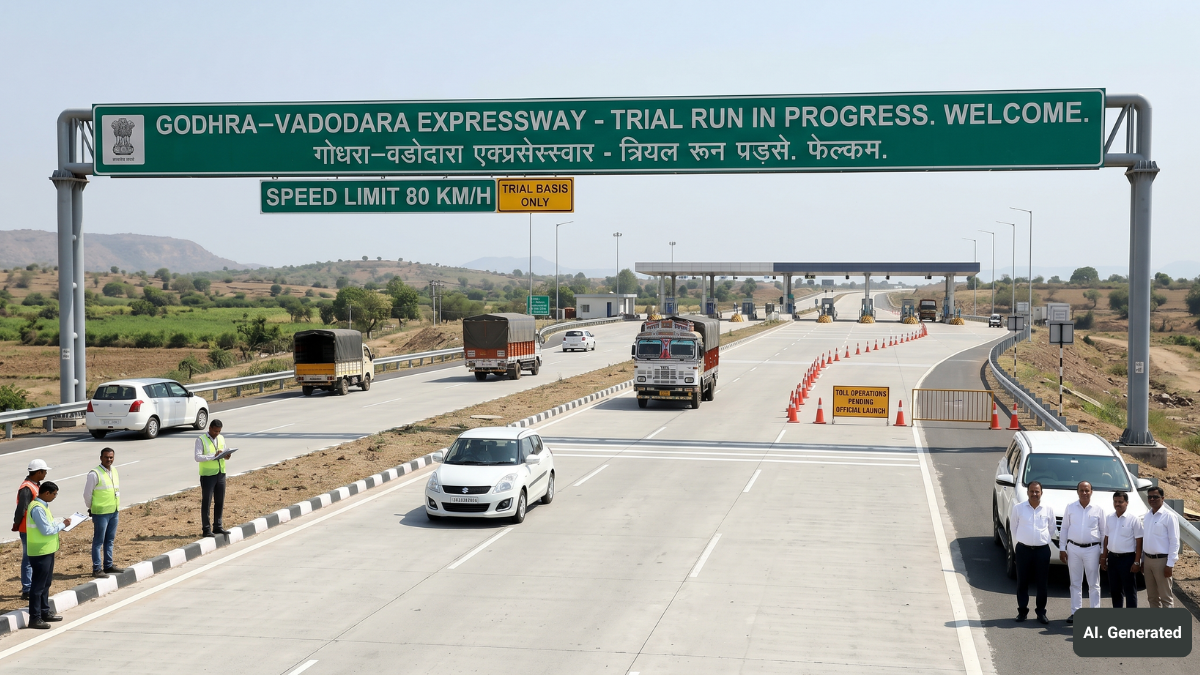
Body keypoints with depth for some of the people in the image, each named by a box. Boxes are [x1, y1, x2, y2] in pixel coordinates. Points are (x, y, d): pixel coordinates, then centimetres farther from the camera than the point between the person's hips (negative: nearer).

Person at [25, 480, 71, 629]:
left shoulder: (43, 505, 11)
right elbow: (47, 530, -23)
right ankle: (35, 618, 1)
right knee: (38, 585, -4)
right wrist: (63, 524, -12)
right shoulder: (37, 508, -21)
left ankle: (44, 612, 28)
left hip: (47, 550, 10)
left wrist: (59, 524, 0)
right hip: (40, 552, -10)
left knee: (46, 583, 18)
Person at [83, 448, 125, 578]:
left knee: (110, 540, 14)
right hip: (101, 513, -7)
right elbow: (87, 494, -9)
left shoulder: (114, 472, 9)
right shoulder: (95, 474, -14)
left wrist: (117, 506, 14)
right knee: (98, 541, -2)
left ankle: (108, 566, 23)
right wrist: (92, 508, 1)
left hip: (114, 512, 7)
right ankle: (96, 569, 2)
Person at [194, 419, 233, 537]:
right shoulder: (201, 440, -7)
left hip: (221, 474, 6)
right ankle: (206, 530, 4)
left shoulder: (221, 438, 12)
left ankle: (218, 526, 21)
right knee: (206, 503, 0)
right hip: (207, 475, -6)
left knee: (220, 502, 11)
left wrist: (226, 456, -5)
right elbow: (198, 457, -16)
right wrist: (213, 456, -25)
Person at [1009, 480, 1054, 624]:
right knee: (1022, 582, 4)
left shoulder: (1048, 509, 2)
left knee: (1042, 583, 4)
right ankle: (1022, 611, 14)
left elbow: (1051, 529, 14)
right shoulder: (1018, 508, 1)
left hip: (1042, 550, 0)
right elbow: (1013, 526, 12)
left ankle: (1041, 612, 13)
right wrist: (1020, 539, 10)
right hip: (1023, 549, 0)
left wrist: (1044, 539, 11)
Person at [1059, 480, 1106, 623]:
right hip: (1073, 549, 1)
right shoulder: (1070, 507, 4)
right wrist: (1062, 548, 3)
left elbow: (1103, 532, 5)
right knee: (1075, 583, 8)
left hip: (1092, 549, -1)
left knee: (1094, 584, 3)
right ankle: (1075, 612, 13)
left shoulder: (1098, 510, 1)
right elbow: (1064, 529, 7)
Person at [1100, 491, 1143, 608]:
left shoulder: (1133, 520, -9)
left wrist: (1136, 562, -12)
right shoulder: (1109, 518, 7)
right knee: (1114, 589, 13)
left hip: (1127, 558, -5)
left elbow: (1139, 543, -9)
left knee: (1129, 590, 1)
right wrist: (1104, 558, 11)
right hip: (1112, 558, 5)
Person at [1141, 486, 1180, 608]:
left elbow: (1174, 542, -13)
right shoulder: (1146, 517, 9)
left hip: (1161, 560, -7)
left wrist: (1170, 564, -16)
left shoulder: (1168, 517, -11)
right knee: (1152, 596, 14)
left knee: (1165, 596, -1)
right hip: (1148, 560, 7)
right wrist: (1143, 560, 14)